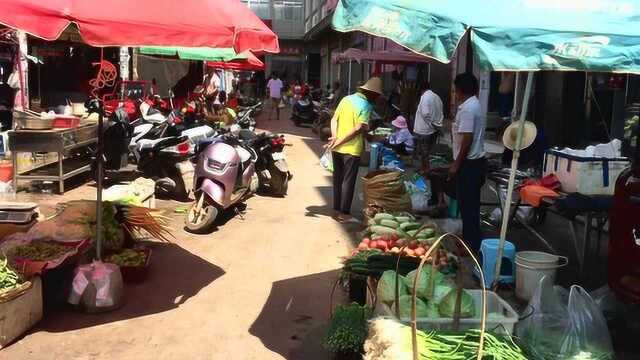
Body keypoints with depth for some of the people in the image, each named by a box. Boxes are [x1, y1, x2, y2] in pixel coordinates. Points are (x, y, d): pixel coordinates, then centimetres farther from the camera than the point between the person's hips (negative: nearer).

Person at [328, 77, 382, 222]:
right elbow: (358, 128, -20)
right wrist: (340, 141, -15)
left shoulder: (346, 99, 9)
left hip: (337, 148, 6)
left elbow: (334, 119, 3)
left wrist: (335, 138, -7)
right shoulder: (366, 106, -10)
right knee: (348, 181, 4)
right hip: (352, 149, -6)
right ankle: (344, 213, 9)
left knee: (337, 179, 15)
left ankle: (337, 209, 24)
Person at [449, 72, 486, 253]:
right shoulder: (475, 105, 13)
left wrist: (456, 164, -18)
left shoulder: (467, 108, -18)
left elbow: (467, 139, -22)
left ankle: (471, 244, 4)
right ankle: (470, 240, 26)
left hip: (468, 163, -10)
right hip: (476, 161, 10)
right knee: (470, 204, 16)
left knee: (467, 205, -3)